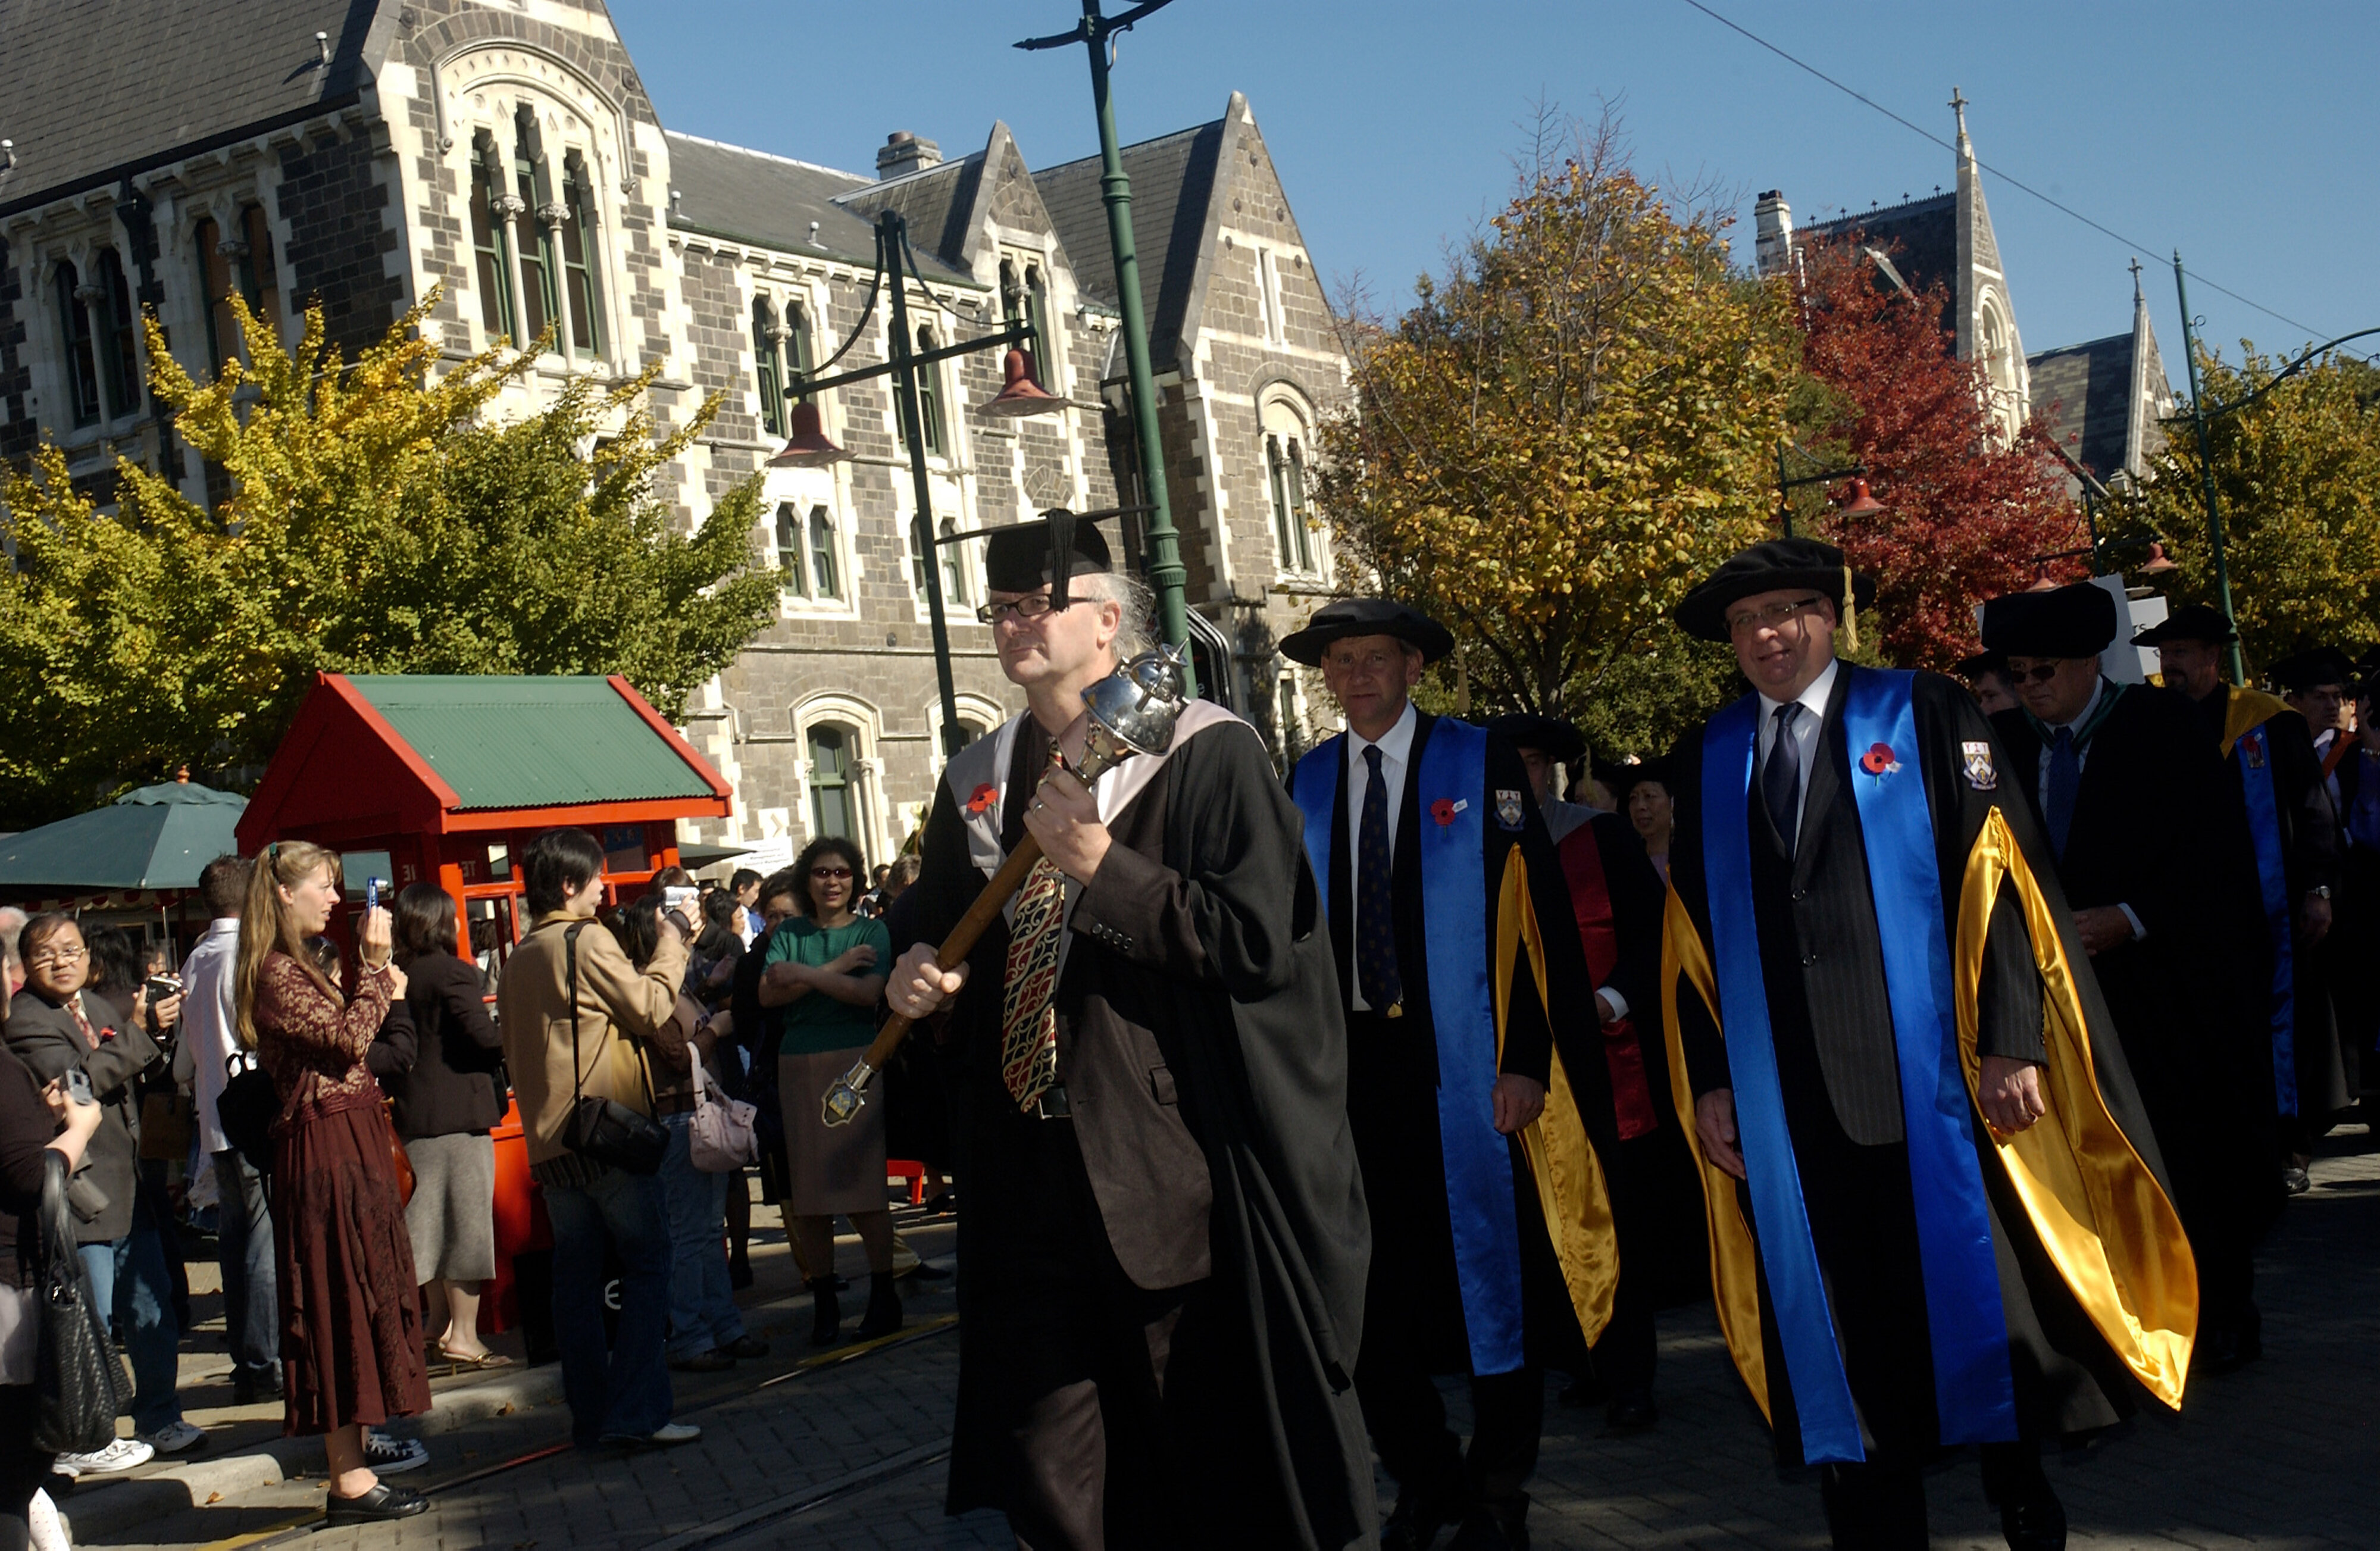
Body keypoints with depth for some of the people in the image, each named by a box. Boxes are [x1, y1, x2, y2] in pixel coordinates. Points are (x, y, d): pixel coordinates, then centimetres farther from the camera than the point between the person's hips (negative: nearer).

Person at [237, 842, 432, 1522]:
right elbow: (348, 1039, -22)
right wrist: (373, 965, -15)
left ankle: (352, 1468, 20)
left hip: (349, 1146, 10)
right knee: (345, 1301, -7)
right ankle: (351, 1481, -2)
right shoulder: (277, 973, -14)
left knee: (354, 1301, 13)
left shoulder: (297, 968, 18)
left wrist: (378, 985, 8)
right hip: (326, 1152, -10)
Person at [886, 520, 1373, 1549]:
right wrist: (920, 970, 3)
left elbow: (1261, 942, -14)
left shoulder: (1203, 755, -6)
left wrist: (1105, 871, -19)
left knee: (1211, 1466, 3)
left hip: (1170, 1179, -6)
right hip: (1029, 1183, 6)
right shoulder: (978, 780, 14)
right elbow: (936, 926, 26)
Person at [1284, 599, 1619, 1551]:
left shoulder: (1480, 765, -2)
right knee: (1373, 1291, 7)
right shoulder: (1307, 784, 9)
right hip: (1352, 1063, 3)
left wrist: (1527, 1060, -13)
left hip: (1466, 1066, -3)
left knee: (1493, 1270, 5)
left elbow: (1537, 914, -6)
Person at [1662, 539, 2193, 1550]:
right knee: (1839, 1341, 7)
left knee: (1983, 1306, 3)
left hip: (1931, 1084, -3)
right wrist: (1709, 1079, 5)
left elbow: (2000, 881, -4)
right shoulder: (1706, 761, 11)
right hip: (1789, 1113, 3)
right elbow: (1693, 933, 12)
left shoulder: (1926, 719, 2)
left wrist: (2012, 1042, -12)